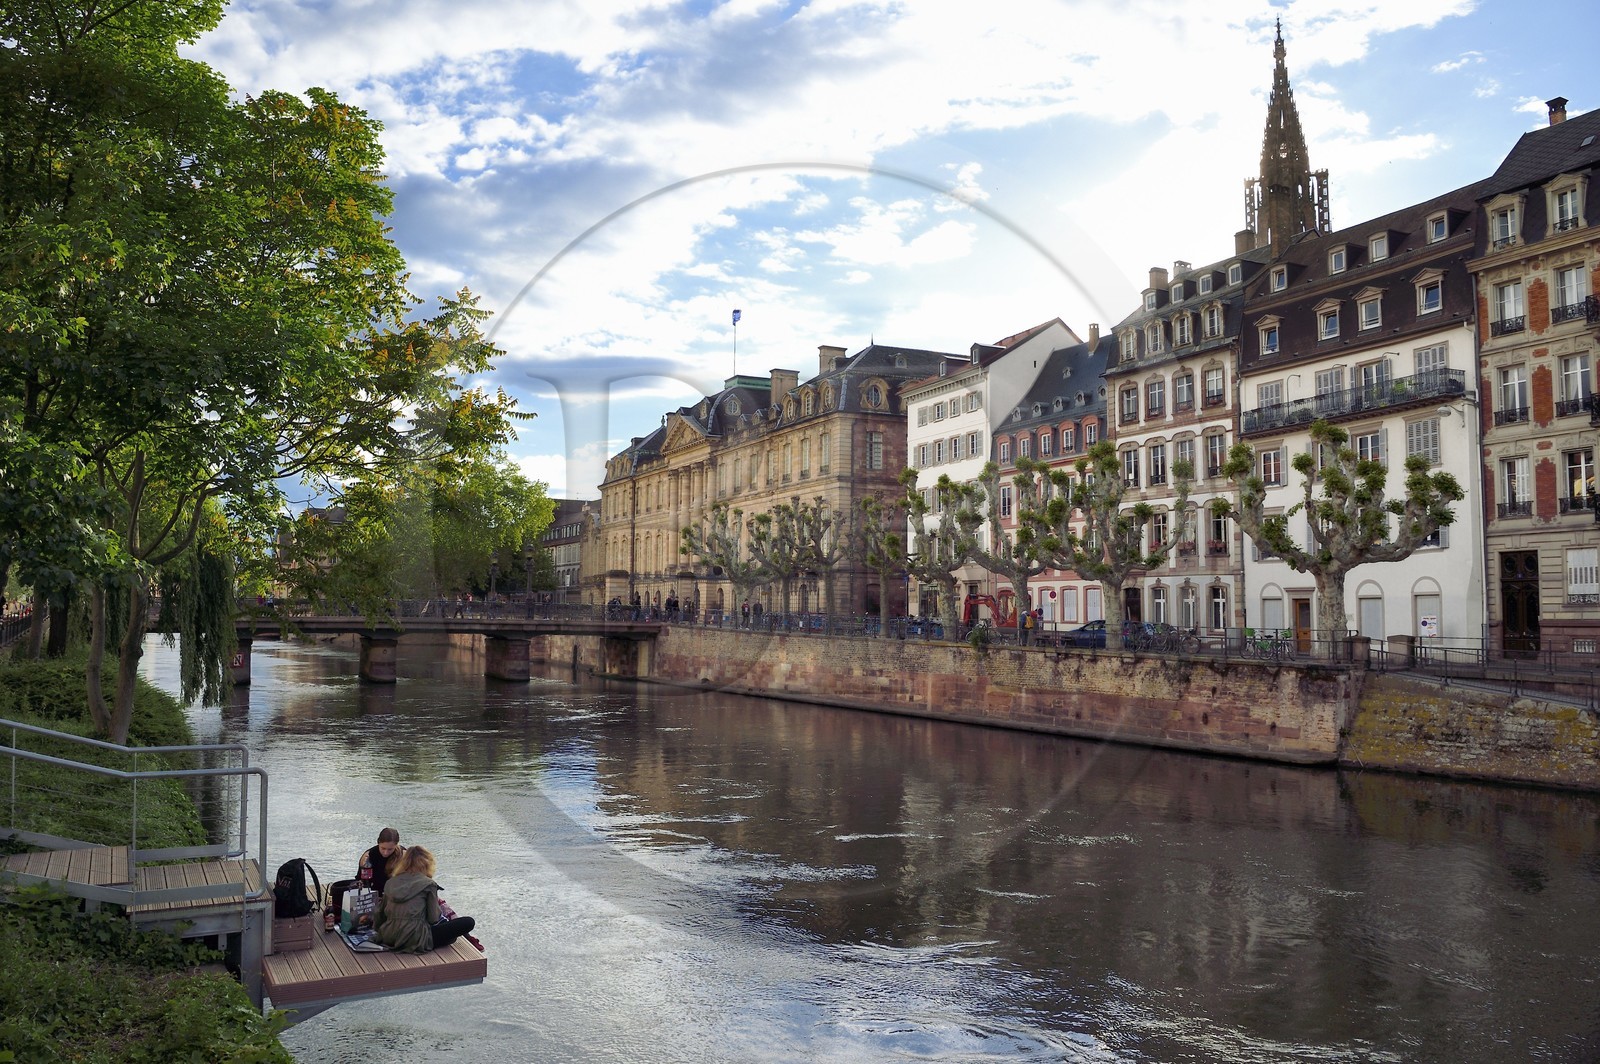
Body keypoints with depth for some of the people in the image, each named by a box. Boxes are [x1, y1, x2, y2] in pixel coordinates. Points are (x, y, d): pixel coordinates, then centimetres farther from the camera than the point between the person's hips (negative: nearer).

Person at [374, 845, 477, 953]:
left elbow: (381, 914, 19)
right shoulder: (428, 884, -3)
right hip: (415, 940, -7)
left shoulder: (391, 882, 12)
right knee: (468, 922, -2)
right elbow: (433, 919, -5)